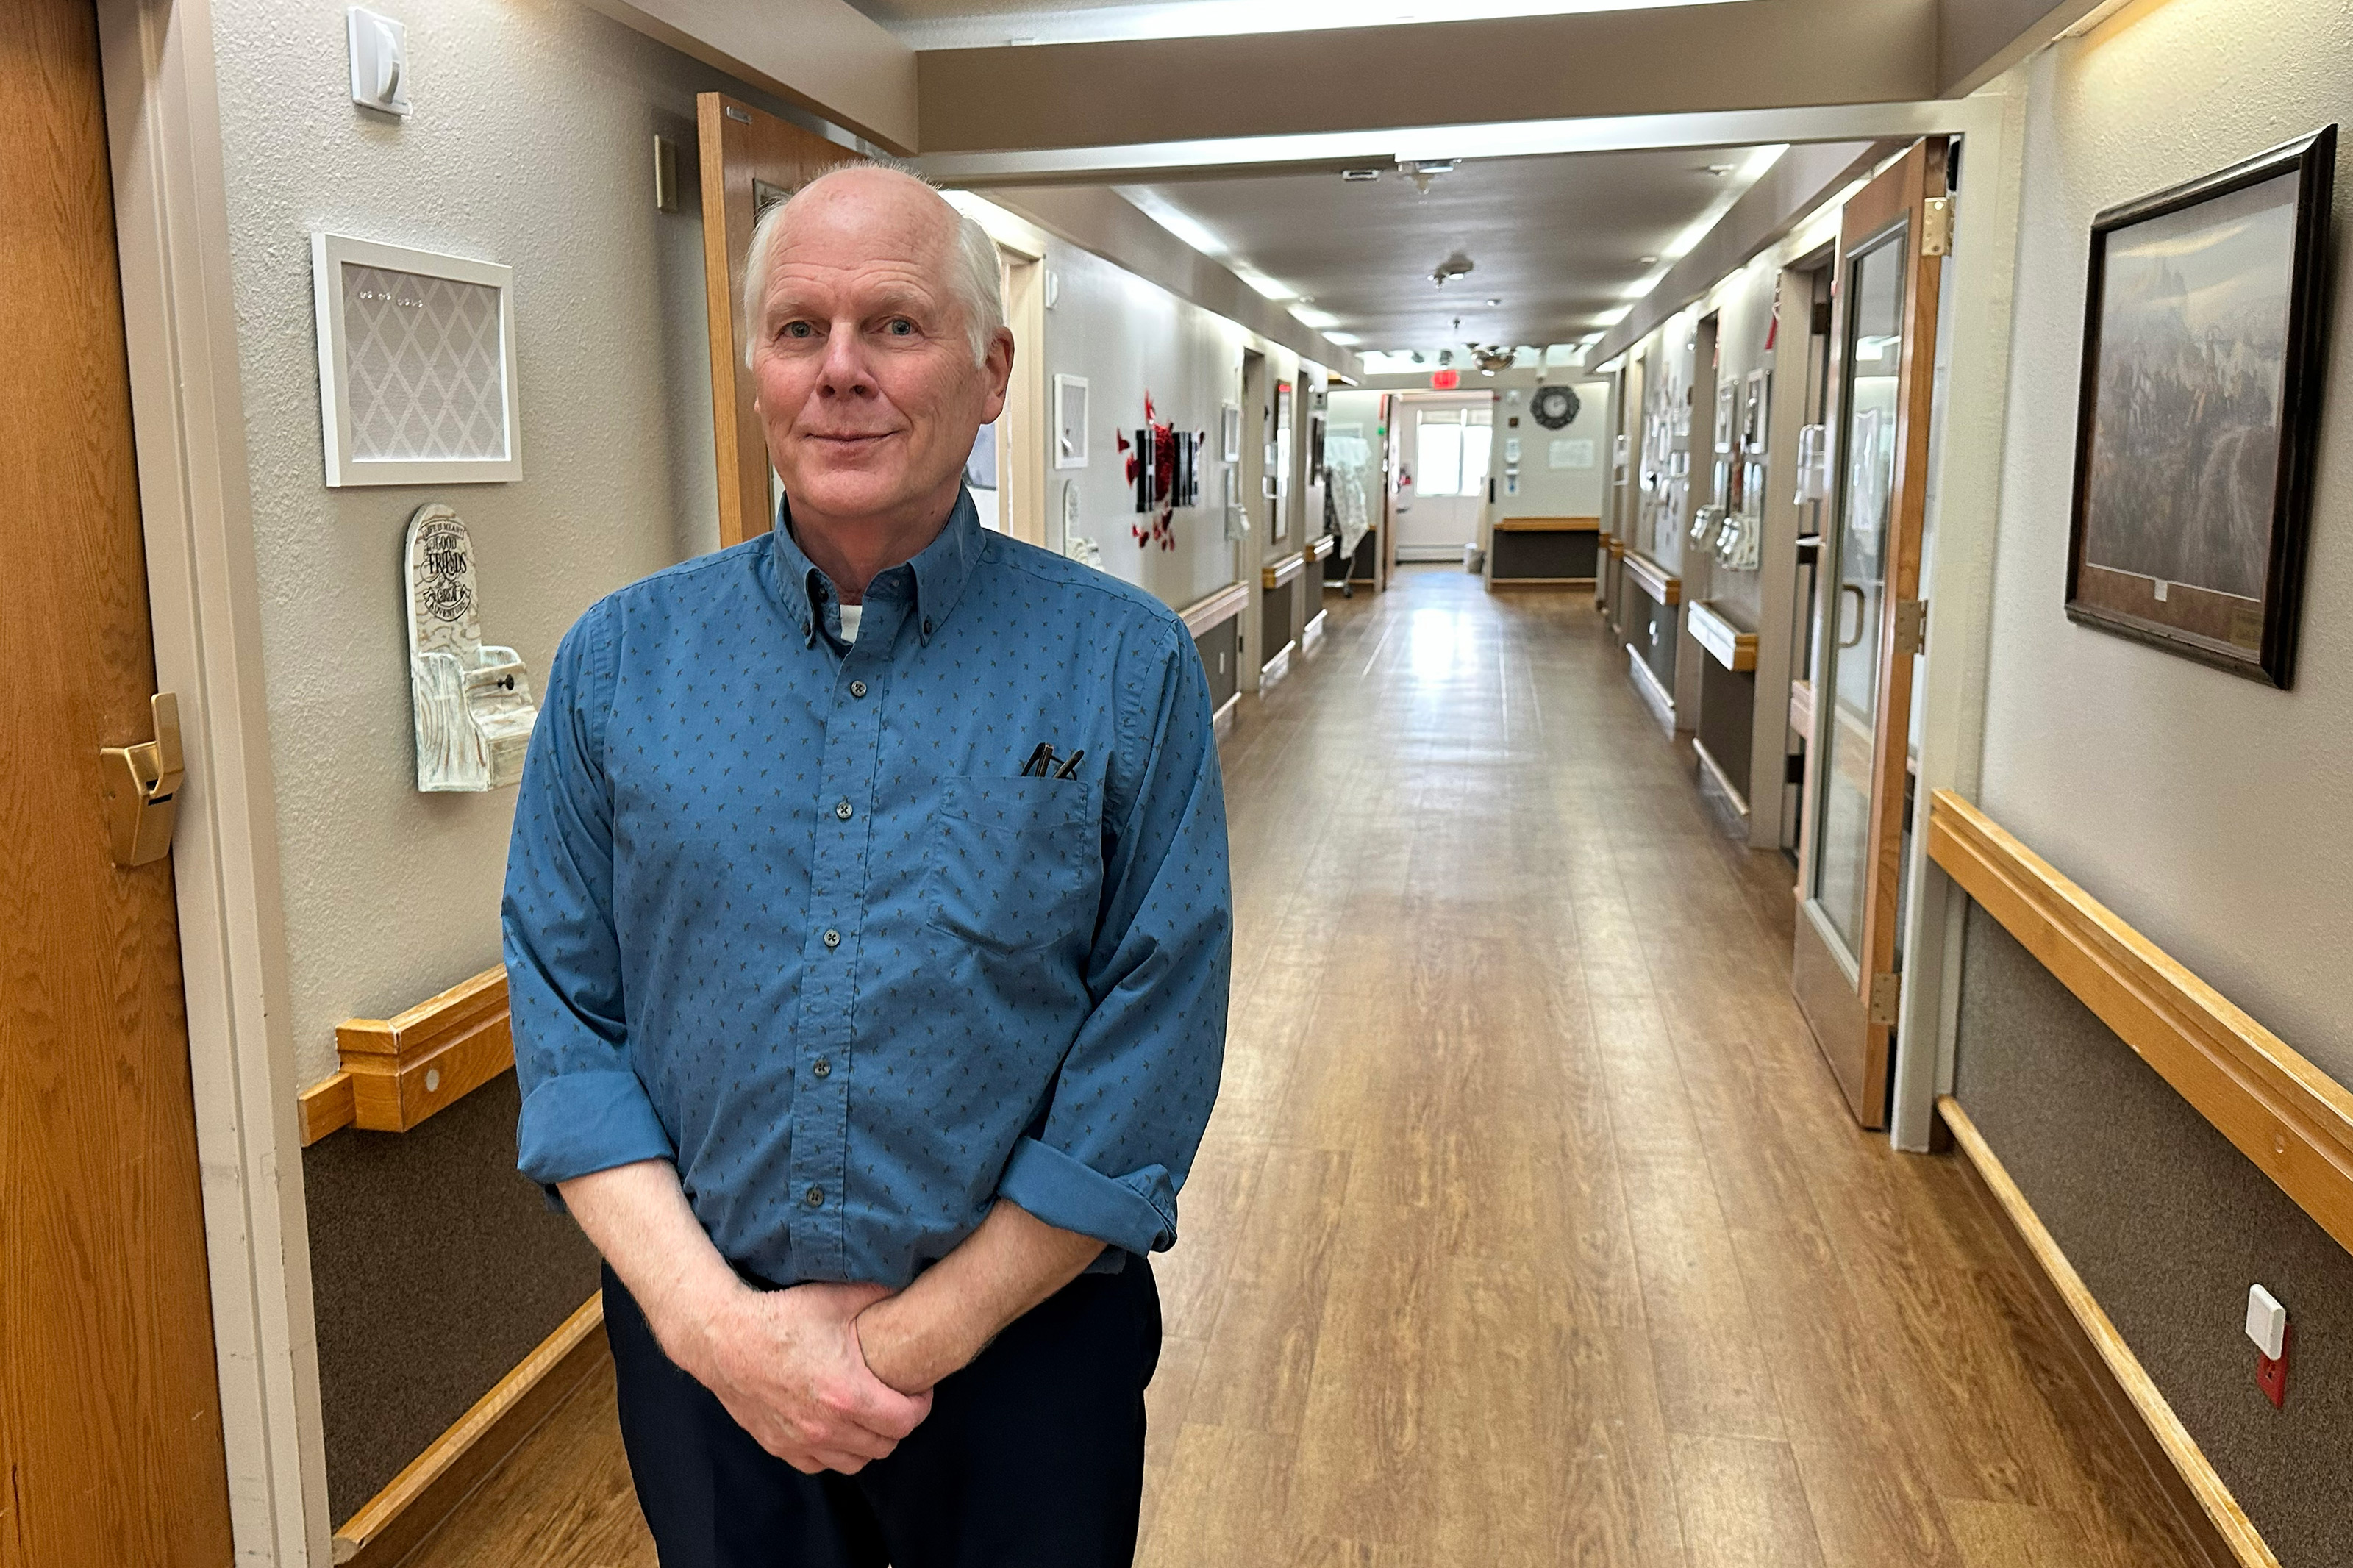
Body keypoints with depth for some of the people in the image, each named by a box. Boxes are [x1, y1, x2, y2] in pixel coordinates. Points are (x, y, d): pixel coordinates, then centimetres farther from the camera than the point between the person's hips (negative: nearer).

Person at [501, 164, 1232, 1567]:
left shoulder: (1127, 670, -9)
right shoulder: (621, 659, -1)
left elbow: (1150, 1064, -11)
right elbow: (565, 1014, -2)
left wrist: (915, 1339, -12)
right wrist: (713, 1319, -12)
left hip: (1022, 1345, -1)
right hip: (700, 1347, 2)